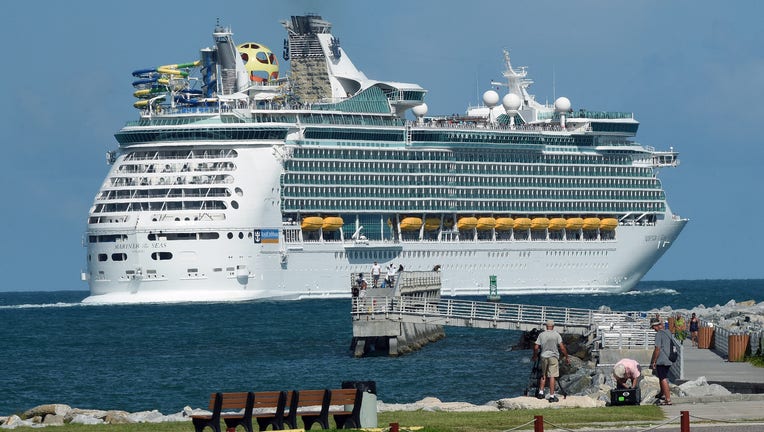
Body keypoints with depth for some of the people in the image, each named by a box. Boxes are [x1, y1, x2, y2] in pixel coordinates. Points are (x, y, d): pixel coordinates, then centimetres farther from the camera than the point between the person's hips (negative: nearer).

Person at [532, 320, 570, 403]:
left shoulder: (541, 335, 1)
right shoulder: (556, 334, -5)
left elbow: (536, 347, 1)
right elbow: (562, 347, -9)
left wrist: (535, 356, 18)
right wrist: (567, 357, 0)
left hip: (544, 356, 3)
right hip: (553, 357, -3)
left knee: (543, 375, 19)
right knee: (552, 376, -2)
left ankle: (541, 392, 17)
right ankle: (551, 396, -3)